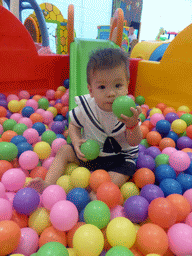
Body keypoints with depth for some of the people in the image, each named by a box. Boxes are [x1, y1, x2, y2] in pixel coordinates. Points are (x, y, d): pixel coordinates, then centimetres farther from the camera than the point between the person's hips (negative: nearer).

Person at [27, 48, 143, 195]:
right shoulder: (85, 106, -17)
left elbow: (134, 142, -22)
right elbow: (74, 125, 1)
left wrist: (132, 125, -43)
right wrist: (76, 141, -19)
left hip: (119, 157, -2)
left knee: (114, 180, -26)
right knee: (64, 151, -3)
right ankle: (49, 184, -6)